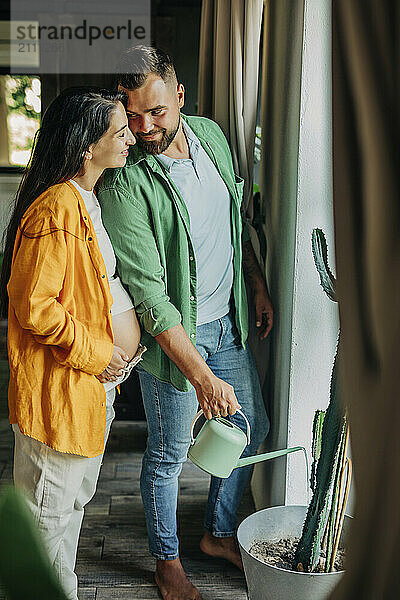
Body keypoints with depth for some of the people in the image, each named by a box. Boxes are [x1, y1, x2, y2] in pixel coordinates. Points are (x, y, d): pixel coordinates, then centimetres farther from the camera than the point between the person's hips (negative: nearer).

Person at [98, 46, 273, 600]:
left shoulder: (211, 134, -2)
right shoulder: (124, 184, -24)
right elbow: (149, 293, -27)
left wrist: (259, 286, 13)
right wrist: (202, 376, -31)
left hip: (227, 321, 7)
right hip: (173, 335, -7)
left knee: (252, 426, 18)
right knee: (168, 454, 9)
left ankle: (219, 533, 41)